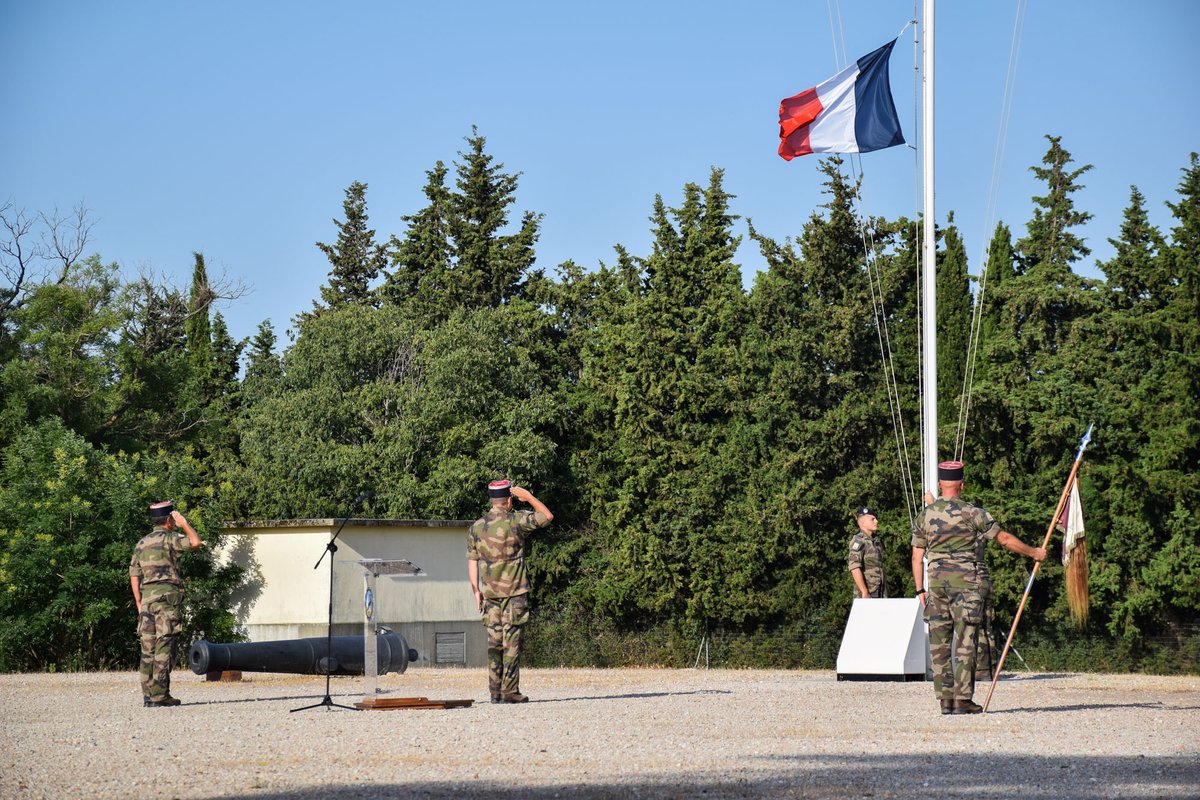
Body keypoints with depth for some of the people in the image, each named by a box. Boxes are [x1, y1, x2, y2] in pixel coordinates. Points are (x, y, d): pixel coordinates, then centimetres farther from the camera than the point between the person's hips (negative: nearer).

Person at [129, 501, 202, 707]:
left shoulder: (142, 543, 16)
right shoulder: (168, 538, -5)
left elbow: (134, 575, 15)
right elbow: (195, 542, -15)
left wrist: (139, 603, 18)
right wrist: (184, 523, 2)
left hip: (147, 596, 7)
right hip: (167, 595, -7)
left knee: (148, 647, 7)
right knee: (164, 646, -7)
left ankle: (148, 695, 7)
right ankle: (159, 695, -10)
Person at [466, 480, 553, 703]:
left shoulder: (476, 527, 6)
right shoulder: (515, 521, -7)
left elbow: (472, 561, 8)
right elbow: (547, 516, 4)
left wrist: (476, 591, 13)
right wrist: (528, 497, 9)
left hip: (490, 593, 4)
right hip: (515, 592, -4)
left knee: (494, 641, 8)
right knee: (511, 642, -3)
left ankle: (495, 691, 7)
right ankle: (510, 691, -5)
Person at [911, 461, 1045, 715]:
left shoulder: (925, 515, 6)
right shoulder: (972, 513, -4)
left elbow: (917, 556, 8)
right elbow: (1004, 538, 2)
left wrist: (920, 590, 15)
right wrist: (1033, 552, 15)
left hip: (936, 582, 3)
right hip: (965, 581, -3)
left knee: (939, 642, 7)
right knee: (965, 642, -1)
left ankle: (945, 698, 5)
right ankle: (962, 699, -5)